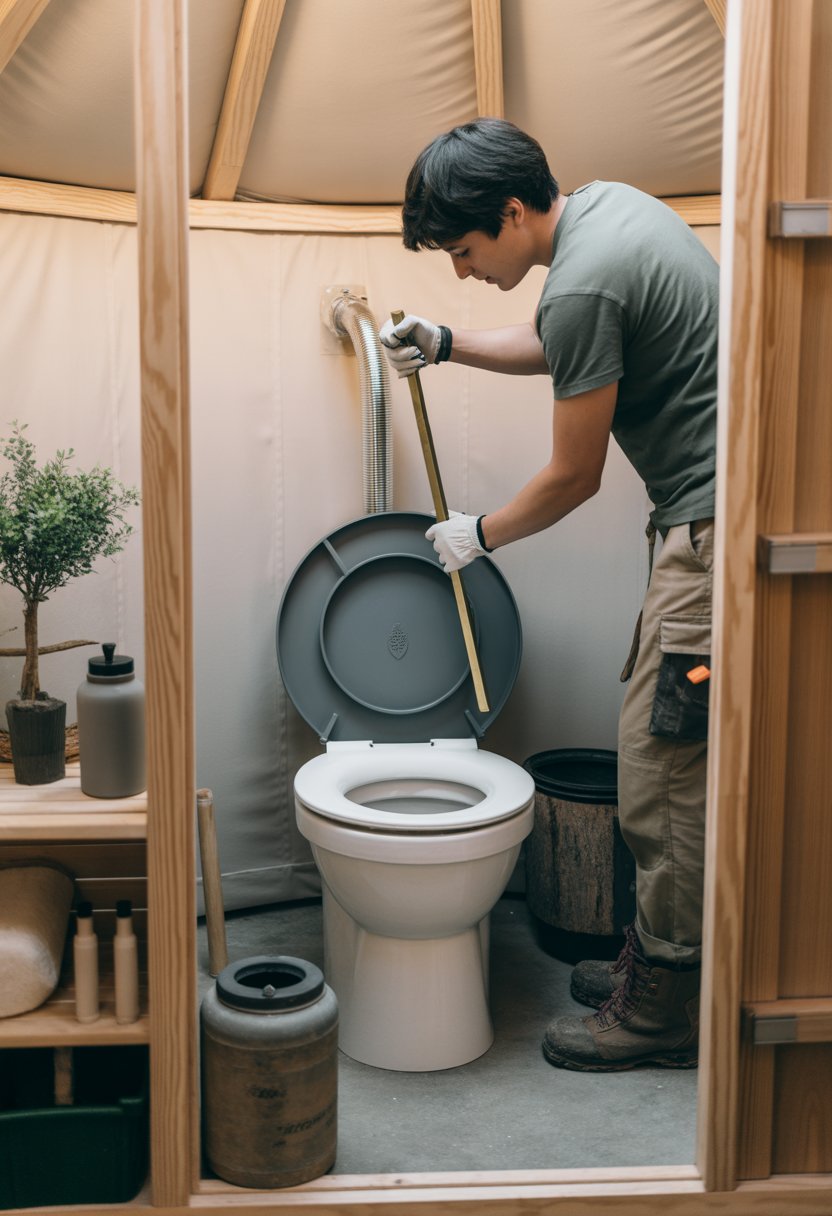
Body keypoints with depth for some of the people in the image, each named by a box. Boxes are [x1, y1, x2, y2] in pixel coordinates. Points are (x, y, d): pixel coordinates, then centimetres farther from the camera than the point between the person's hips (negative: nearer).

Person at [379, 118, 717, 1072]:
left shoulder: (581, 287, -21)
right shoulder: (603, 201, 10)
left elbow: (573, 476, -12)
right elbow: (556, 347, 27)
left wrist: (480, 536, 4)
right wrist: (447, 345, 14)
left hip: (712, 529, -11)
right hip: (709, 516, 11)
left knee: (663, 767, -3)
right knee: (668, 760, 16)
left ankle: (662, 1011, 11)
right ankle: (655, 962, 29)